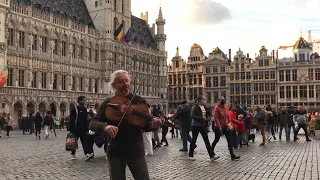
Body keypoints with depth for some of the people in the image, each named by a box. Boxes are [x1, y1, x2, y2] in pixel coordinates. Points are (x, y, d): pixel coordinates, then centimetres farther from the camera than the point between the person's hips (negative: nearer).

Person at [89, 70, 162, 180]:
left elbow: (145, 126, -3)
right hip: (115, 153, 1)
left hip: (136, 152, 0)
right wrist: (104, 126, -33)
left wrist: (153, 125, -27)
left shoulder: (140, 101, -2)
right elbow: (93, 123, -11)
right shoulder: (108, 104, -2)